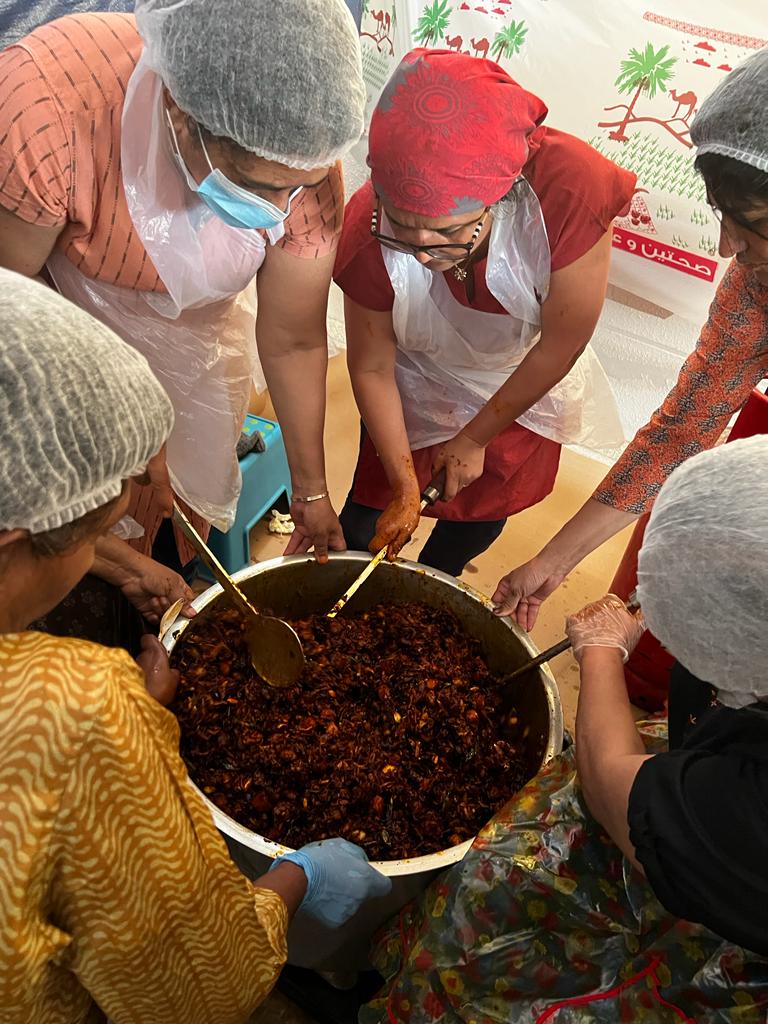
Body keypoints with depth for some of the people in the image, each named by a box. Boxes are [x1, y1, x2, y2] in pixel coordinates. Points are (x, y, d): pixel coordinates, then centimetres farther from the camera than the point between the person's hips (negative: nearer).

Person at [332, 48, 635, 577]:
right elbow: (371, 369, -19)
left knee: (481, 513, 21)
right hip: (418, 386, -1)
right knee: (368, 524, 6)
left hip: (522, 384, 1)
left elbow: (561, 344, -26)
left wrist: (475, 439, -15)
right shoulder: (370, 233, -36)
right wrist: (404, 485, -16)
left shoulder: (569, 190, -41)